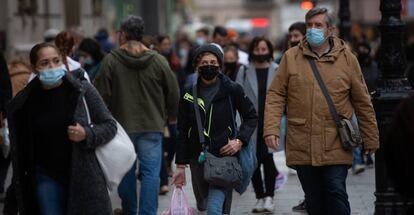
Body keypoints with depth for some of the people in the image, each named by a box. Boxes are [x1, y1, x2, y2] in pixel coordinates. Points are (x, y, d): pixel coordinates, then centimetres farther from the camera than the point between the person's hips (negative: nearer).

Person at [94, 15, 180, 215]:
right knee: (151, 172, 1)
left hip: (122, 124, 0)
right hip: (152, 125, 0)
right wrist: (171, 116, 22)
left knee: (126, 171, 14)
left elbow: (102, 94, -6)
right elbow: (173, 93, 4)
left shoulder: (110, 60, -8)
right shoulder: (158, 61, -3)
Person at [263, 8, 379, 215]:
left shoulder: (347, 58, 3)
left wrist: (371, 140, 8)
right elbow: (276, 95, 3)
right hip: (302, 146, 2)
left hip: (336, 147, -2)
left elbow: (362, 102, 7)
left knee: (336, 194, -8)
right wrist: (271, 128, -11)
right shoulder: (291, 57, 4)